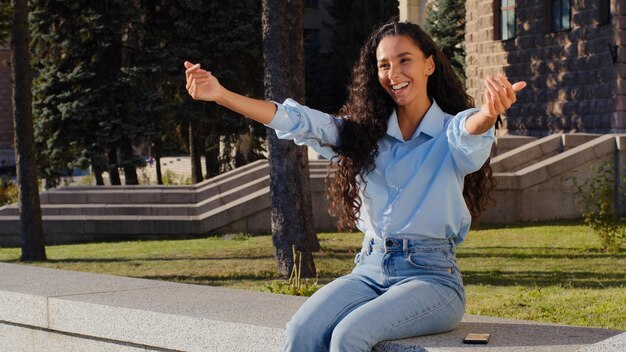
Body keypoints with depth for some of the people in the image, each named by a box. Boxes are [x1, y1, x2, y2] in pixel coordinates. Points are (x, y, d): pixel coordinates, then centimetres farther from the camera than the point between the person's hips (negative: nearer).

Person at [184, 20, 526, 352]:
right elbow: (297, 121, 1)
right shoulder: (364, 131, 11)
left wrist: (490, 112, -51)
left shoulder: (450, 134, -1)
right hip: (370, 270, 4)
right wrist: (220, 95, -11)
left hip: (430, 276, -4)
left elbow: (471, 130, -25)